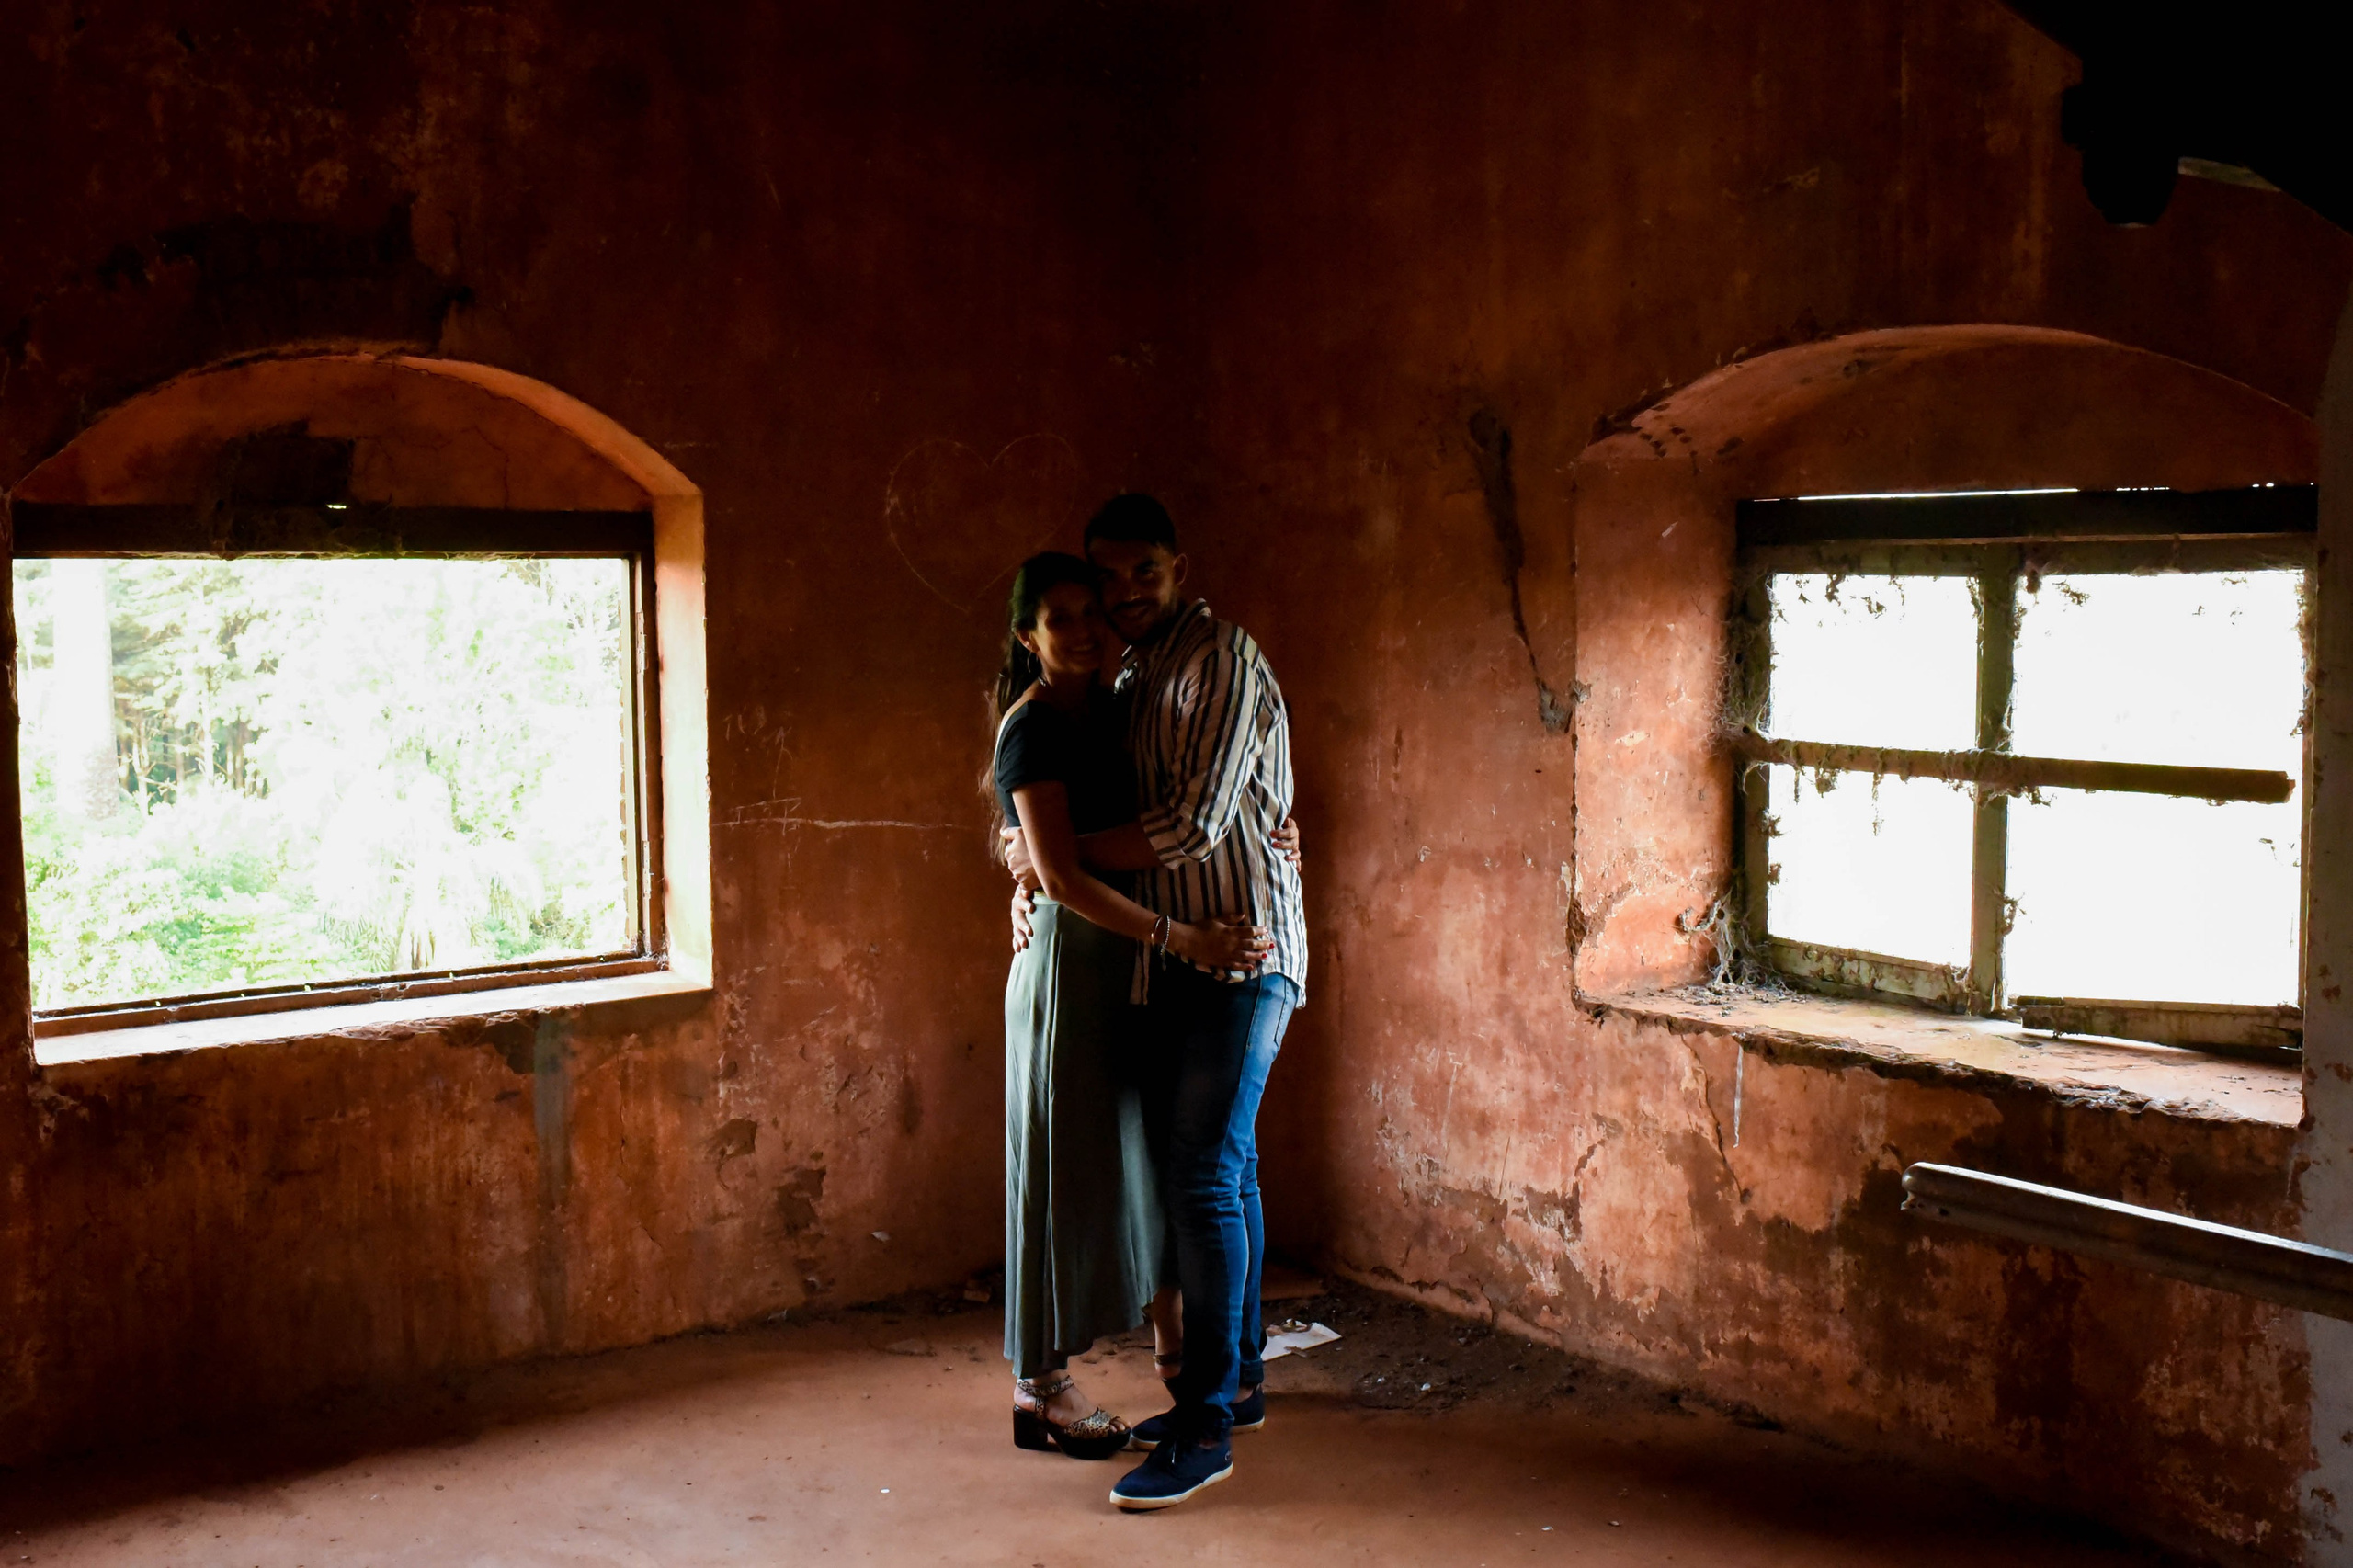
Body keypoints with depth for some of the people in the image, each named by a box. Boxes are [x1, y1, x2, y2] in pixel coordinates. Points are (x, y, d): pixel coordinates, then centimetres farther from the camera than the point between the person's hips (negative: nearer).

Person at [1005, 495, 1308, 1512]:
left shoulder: (1224, 659, -11)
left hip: (1241, 950, -9)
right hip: (1177, 959, 9)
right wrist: (1033, 875, 4)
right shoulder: (1134, 683, 16)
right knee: (1220, 1169, 14)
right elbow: (1115, 821, 24)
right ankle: (1236, 1381, 25)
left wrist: (1062, 853, -11)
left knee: (1205, 1174, -10)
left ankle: (1204, 1427, -5)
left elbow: (1193, 825, -19)